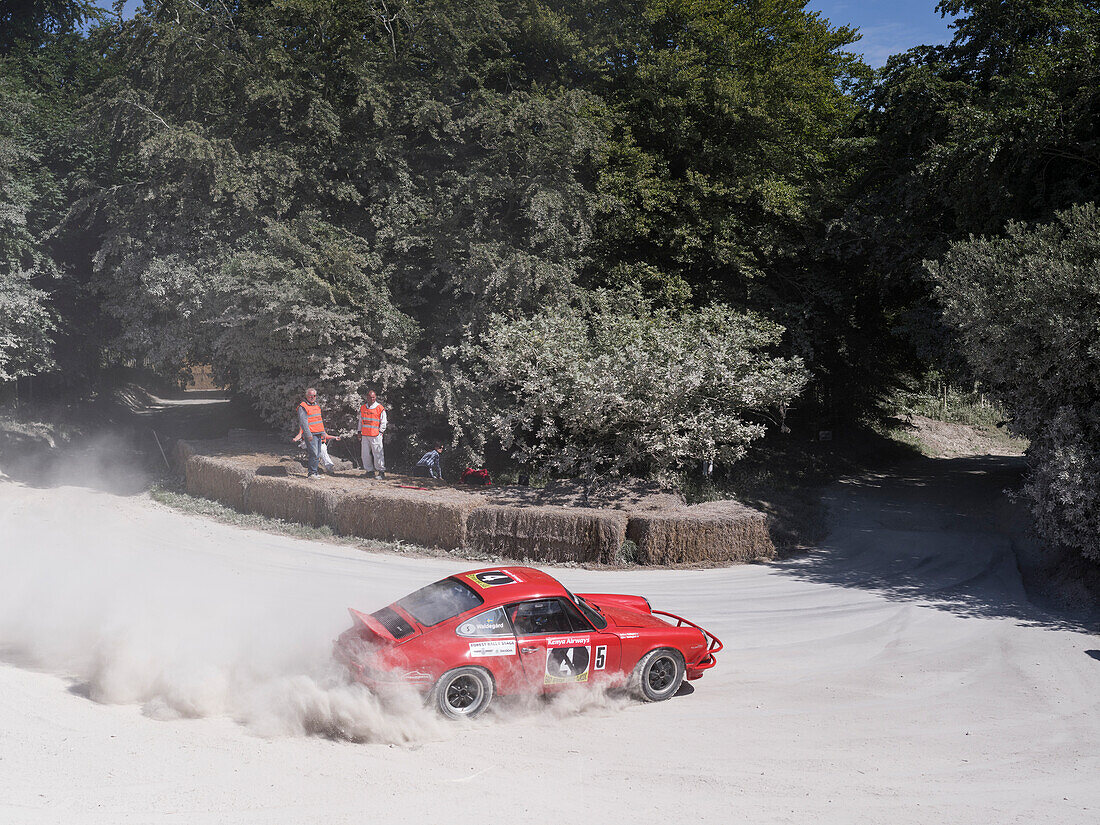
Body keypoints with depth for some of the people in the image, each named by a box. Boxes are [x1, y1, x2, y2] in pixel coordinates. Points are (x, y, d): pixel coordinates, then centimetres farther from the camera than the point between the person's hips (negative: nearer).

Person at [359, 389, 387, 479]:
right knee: (366, 454, 8)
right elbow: (360, 421, 22)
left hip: (375, 435, -6)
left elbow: (383, 422, -1)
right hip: (365, 435, 6)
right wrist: (359, 431, 16)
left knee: (377, 453, -6)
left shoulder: (380, 408, -3)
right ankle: (369, 470, 18)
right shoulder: (362, 408, 13)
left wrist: (380, 432, -8)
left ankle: (381, 472, -1)